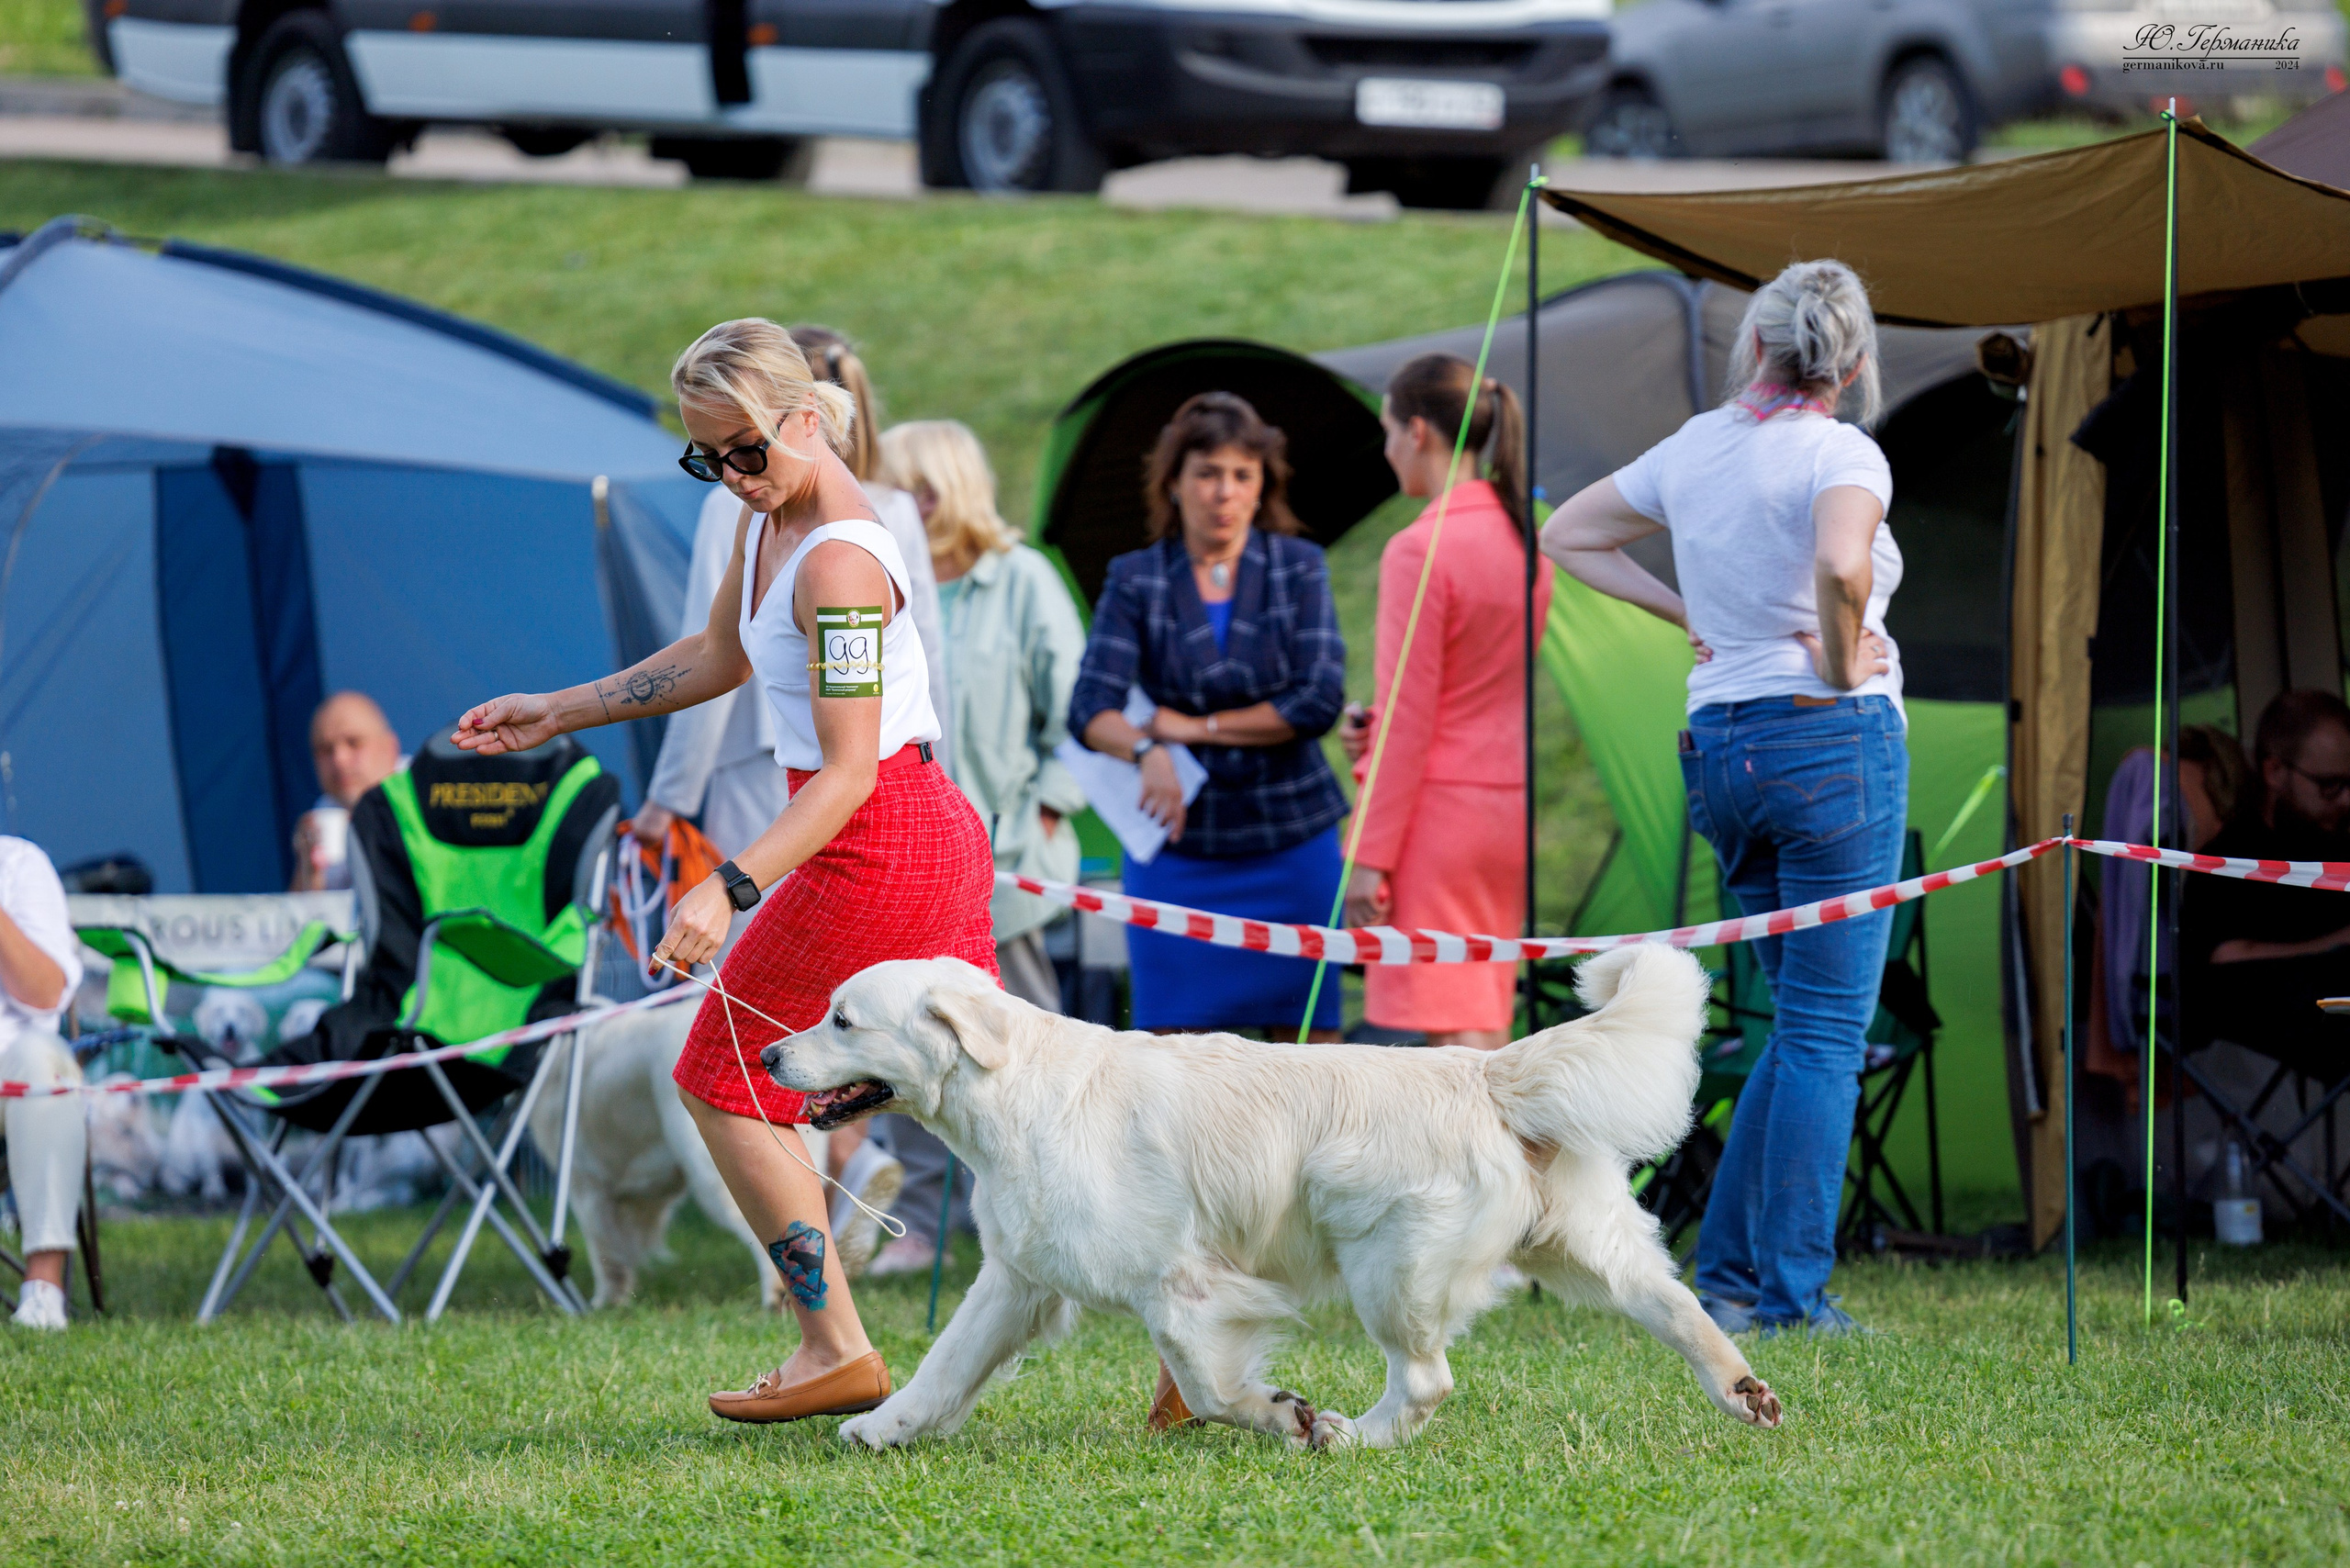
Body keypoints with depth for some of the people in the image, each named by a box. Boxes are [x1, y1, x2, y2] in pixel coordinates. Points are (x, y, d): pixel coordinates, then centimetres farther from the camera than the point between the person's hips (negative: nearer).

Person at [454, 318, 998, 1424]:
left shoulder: (840, 563, -22)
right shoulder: (765, 514, 8)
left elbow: (849, 770, -25)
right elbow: (719, 658, 25)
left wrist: (730, 889, -33)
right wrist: (557, 712, 24)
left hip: (876, 847, -10)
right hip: (938, 834, 10)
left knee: (722, 1080, 2)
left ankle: (836, 1352, 6)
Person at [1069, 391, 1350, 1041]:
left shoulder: (1298, 567, 2)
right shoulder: (1135, 579, 2)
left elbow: (1320, 700, -8)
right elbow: (1090, 707, -10)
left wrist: (1199, 727, -9)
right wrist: (1146, 751, -31)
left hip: (1291, 841, 0)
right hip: (1179, 844, 0)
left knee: (1304, 1035, -1)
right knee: (1173, 1032, -4)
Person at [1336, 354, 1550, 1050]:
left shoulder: (1421, 550, -16)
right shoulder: (1524, 540, 9)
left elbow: (1410, 719, -16)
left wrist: (1369, 859, -12)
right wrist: (1375, 732, 9)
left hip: (1439, 808, -8)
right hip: (1509, 800, 8)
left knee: (1456, 1027, -8)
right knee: (1487, 1015, 13)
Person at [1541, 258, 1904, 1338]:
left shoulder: (1691, 449, 9)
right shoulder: (1841, 455, -10)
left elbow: (1566, 535, 22)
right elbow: (1840, 565, -32)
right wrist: (1841, 662, -14)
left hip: (1720, 746, 7)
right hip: (1834, 739, -7)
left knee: (1806, 1021, 18)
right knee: (1826, 1031, -2)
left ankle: (1728, 1272, 14)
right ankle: (1790, 1296, -3)